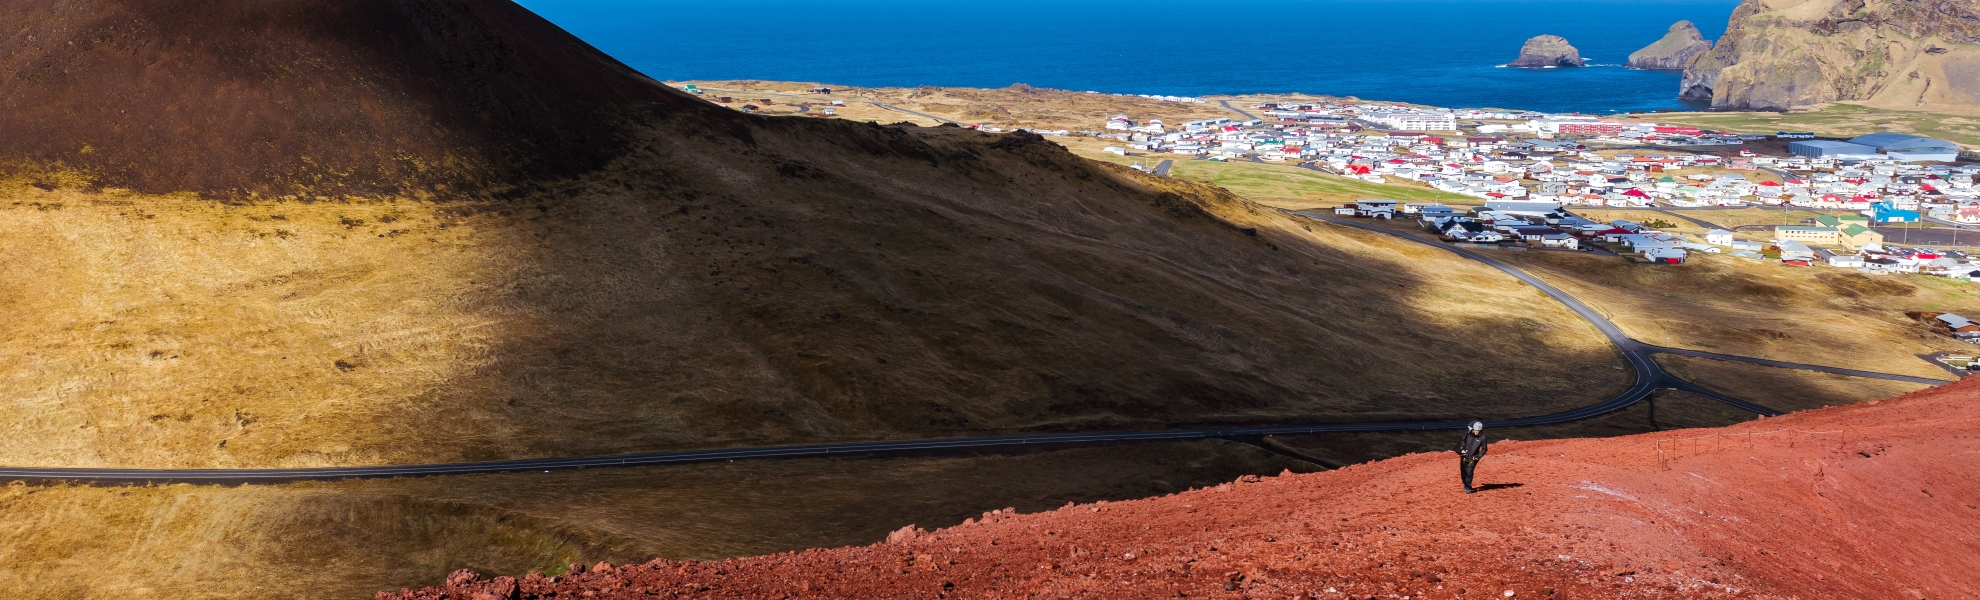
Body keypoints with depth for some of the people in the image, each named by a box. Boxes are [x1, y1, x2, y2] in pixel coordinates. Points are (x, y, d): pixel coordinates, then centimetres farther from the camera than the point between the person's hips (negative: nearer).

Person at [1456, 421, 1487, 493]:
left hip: (1473, 457, -3)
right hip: (1464, 455, 3)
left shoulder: (1482, 438, -10)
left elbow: (1484, 449, -3)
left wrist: (1477, 456, -14)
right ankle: (1466, 485, 25)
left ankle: (1468, 487, 2)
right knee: (1463, 471, 6)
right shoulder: (1468, 433, -5)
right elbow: (1463, 441, 9)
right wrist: (1463, 449, -6)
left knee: (1469, 472, -10)